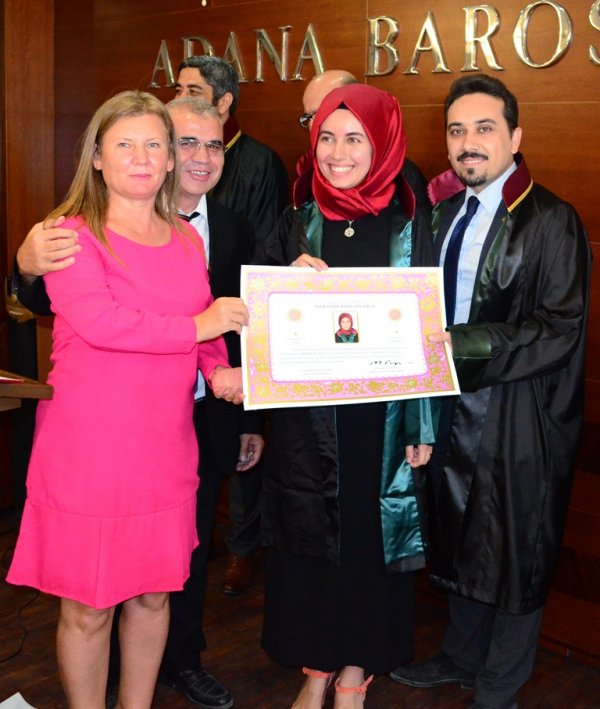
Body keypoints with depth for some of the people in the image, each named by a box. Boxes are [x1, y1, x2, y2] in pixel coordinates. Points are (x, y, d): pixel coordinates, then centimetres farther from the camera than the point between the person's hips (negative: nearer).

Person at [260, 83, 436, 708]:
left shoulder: (409, 225, -1)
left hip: (381, 415, -1)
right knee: (308, 537, 8)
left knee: (372, 535, 7)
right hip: (305, 415, 2)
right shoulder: (296, 224, 4)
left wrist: (422, 429, -3)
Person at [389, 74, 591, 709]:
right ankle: (461, 657, 41)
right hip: (453, 402, 7)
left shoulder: (551, 222, -14)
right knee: (460, 539, 20)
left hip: (518, 416, -6)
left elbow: (559, 328, -18)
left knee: (514, 552, 9)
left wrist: (461, 344, -24)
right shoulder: (446, 211, 8)